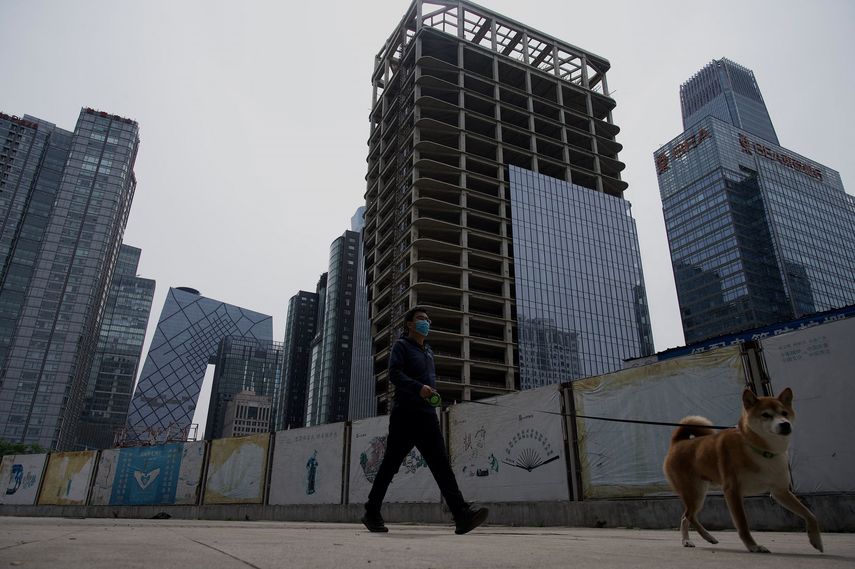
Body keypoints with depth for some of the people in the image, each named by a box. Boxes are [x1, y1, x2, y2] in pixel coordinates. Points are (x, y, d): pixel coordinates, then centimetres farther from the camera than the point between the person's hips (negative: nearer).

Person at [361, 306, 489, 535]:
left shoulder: (428, 351, 24)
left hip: (428, 415, 6)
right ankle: (372, 513, 16)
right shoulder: (402, 345, 2)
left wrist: (432, 394, 16)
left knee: (441, 464, -6)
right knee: (390, 464, 2)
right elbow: (394, 373, -14)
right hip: (405, 414, -6)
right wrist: (419, 388, -28)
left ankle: (462, 515, -15)